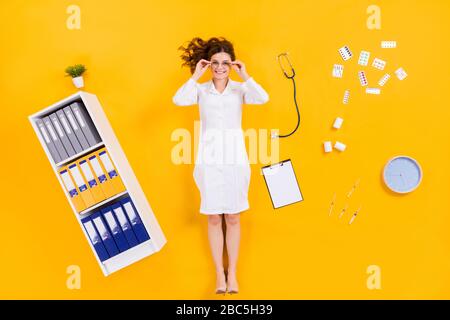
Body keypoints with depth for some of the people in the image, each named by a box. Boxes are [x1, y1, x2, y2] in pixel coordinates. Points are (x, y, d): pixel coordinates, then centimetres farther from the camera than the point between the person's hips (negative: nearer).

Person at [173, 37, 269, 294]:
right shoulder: (201, 89, 3)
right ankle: (219, 273, 20)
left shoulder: (239, 89, 4)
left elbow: (263, 98, -15)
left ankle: (233, 273, 20)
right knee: (214, 218, 6)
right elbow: (179, 100, -16)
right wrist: (196, 75, -12)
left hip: (235, 157, 0)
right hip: (209, 158, 0)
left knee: (233, 217, 7)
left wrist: (245, 76, -13)